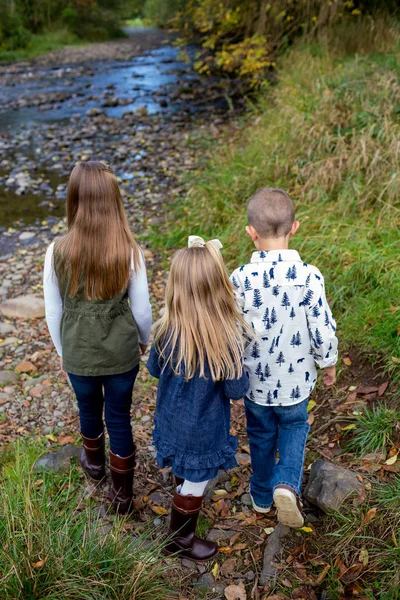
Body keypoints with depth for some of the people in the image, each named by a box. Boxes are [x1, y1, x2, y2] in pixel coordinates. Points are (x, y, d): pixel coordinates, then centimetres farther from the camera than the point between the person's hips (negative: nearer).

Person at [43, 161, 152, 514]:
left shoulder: (58, 252, -17)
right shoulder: (130, 252, -19)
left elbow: (53, 312, -6)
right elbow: (142, 311, -9)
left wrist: (62, 350, 11)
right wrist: (144, 340, 12)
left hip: (78, 353, 1)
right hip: (121, 352, -1)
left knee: (89, 409, 27)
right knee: (119, 417, 18)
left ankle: (94, 463, 56)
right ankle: (122, 492, 34)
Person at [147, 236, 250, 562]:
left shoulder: (168, 330, -20)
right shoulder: (227, 336, -32)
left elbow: (154, 368, -2)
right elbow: (237, 390, -20)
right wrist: (238, 364, -3)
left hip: (172, 421, 6)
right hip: (203, 430, -5)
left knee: (185, 472, 33)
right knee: (195, 484, 19)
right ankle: (180, 539, 41)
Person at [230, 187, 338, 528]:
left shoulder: (240, 279, -19)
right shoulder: (310, 277, -22)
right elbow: (323, 332, -14)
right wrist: (329, 364, 6)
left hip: (255, 381, 1)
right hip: (296, 380, -1)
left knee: (261, 435, 24)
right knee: (295, 427, 27)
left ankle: (261, 496, 43)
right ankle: (287, 484, 6)